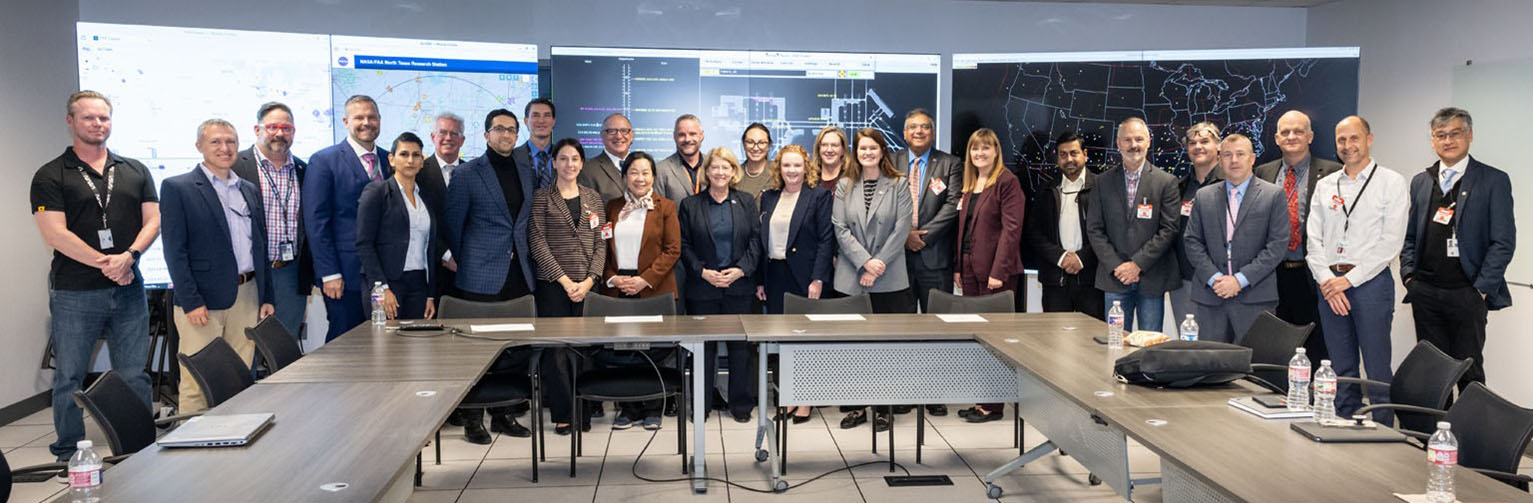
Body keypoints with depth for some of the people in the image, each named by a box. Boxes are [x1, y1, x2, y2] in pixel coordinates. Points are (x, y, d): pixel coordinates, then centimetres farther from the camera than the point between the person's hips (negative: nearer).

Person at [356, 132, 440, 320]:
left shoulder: (429, 199, 15)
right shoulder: (376, 191, -1)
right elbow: (364, 244, -7)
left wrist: (431, 295, 9)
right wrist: (382, 288, -15)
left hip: (419, 284, 5)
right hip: (386, 284, -5)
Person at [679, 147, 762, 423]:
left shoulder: (746, 202, 7)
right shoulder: (690, 204, 5)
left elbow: (756, 240, 3)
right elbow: (684, 245, 3)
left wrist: (741, 269, -10)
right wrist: (702, 271, -10)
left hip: (740, 285, 1)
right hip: (702, 287, 0)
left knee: (740, 345, 3)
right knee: (704, 346, 3)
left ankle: (741, 403, 13)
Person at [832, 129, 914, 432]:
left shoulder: (898, 185, 3)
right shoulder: (844, 186, 8)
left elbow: (901, 228, -4)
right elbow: (840, 228, 1)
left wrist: (877, 265, -10)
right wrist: (865, 262, -11)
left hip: (889, 279, -2)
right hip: (851, 278, 2)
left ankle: (883, 408, 11)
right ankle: (858, 405, 15)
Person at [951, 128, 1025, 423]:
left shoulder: (1007, 182, -7)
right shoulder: (968, 185, 16)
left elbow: (1011, 229, -13)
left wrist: (999, 271, -18)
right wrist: (958, 266, 11)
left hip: (995, 270, -7)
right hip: (970, 268, 8)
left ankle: (993, 404, 4)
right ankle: (981, 398, 16)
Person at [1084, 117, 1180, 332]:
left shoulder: (1166, 182, 1)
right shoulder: (1104, 182, 7)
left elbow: (1169, 229, -4)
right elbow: (1094, 229, 4)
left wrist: (1138, 264, -11)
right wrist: (1115, 266, -7)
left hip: (1151, 279, -1)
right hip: (1115, 278, 2)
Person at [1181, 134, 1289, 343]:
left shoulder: (1273, 195, 4)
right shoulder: (1204, 196, 13)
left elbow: (1278, 245, -3)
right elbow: (1192, 241, 9)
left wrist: (1240, 279, -11)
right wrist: (1214, 278, -6)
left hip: (1255, 298, -2)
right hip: (1210, 297, 3)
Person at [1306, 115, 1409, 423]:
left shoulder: (1391, 183, 1)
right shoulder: (1324, 185, 14)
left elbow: (1391, 242, -7)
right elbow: (1314, 240, 9)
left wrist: (1349, 279, -12)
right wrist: (1327, 281, -6)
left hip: (1371, 281, -4)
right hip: (1330, 284, 4)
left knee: (1377, 371, -4)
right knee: (1341, 370, 10)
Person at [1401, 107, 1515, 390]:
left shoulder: (1494, 181, 0)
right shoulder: (1420, 182, 13)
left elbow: (1504, 242, -5)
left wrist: (1481, 289, -11)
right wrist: (1409, 275, 3)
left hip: (1467, 294, -4)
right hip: (1425, 293, 4)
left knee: (1469, 372, 1)